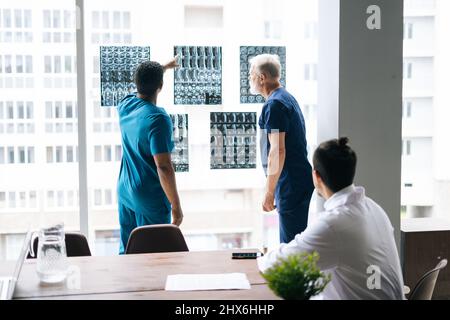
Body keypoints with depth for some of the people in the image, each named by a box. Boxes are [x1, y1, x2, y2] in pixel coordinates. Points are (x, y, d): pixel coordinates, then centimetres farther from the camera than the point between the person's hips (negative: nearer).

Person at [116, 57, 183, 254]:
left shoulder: (125, 105, 2)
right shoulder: (158, 119, -22)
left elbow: (142, 85, 27)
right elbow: (163, 167, -24)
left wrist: (164, 68, 41)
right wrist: (176, 206, -18)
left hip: (125, 193, 8)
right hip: (150, 198, -8)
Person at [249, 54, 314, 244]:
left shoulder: (274, 104, -15)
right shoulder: (287, 98, 17)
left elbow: (278, 151, -21)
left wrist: (269, 193, -19)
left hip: (291, 185, -10)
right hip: (300, 181, 10)